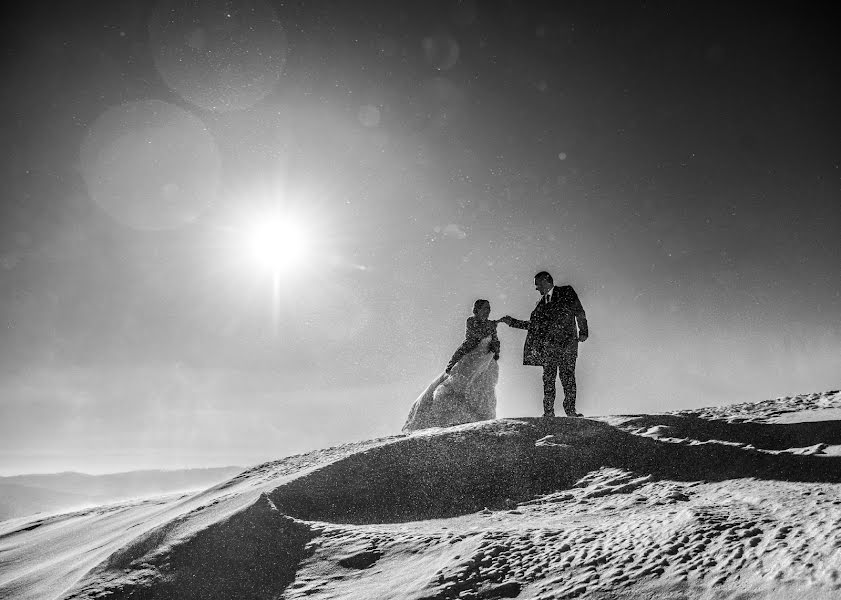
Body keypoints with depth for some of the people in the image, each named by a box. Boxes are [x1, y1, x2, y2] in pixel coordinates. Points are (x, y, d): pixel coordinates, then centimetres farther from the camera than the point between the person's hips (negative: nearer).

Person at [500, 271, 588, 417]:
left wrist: (583, 332, -5)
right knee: (548, 379, -1)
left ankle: (570, 410, 3)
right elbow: (533, 324, 21)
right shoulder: (542, 303, 19)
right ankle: (548, 412, 1)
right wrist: (512, 322, 19)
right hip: (548, 346, 4)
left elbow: (580, 313, 4)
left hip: (568, 344, -4)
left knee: (568, 379, -5)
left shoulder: (566, 292, 7)